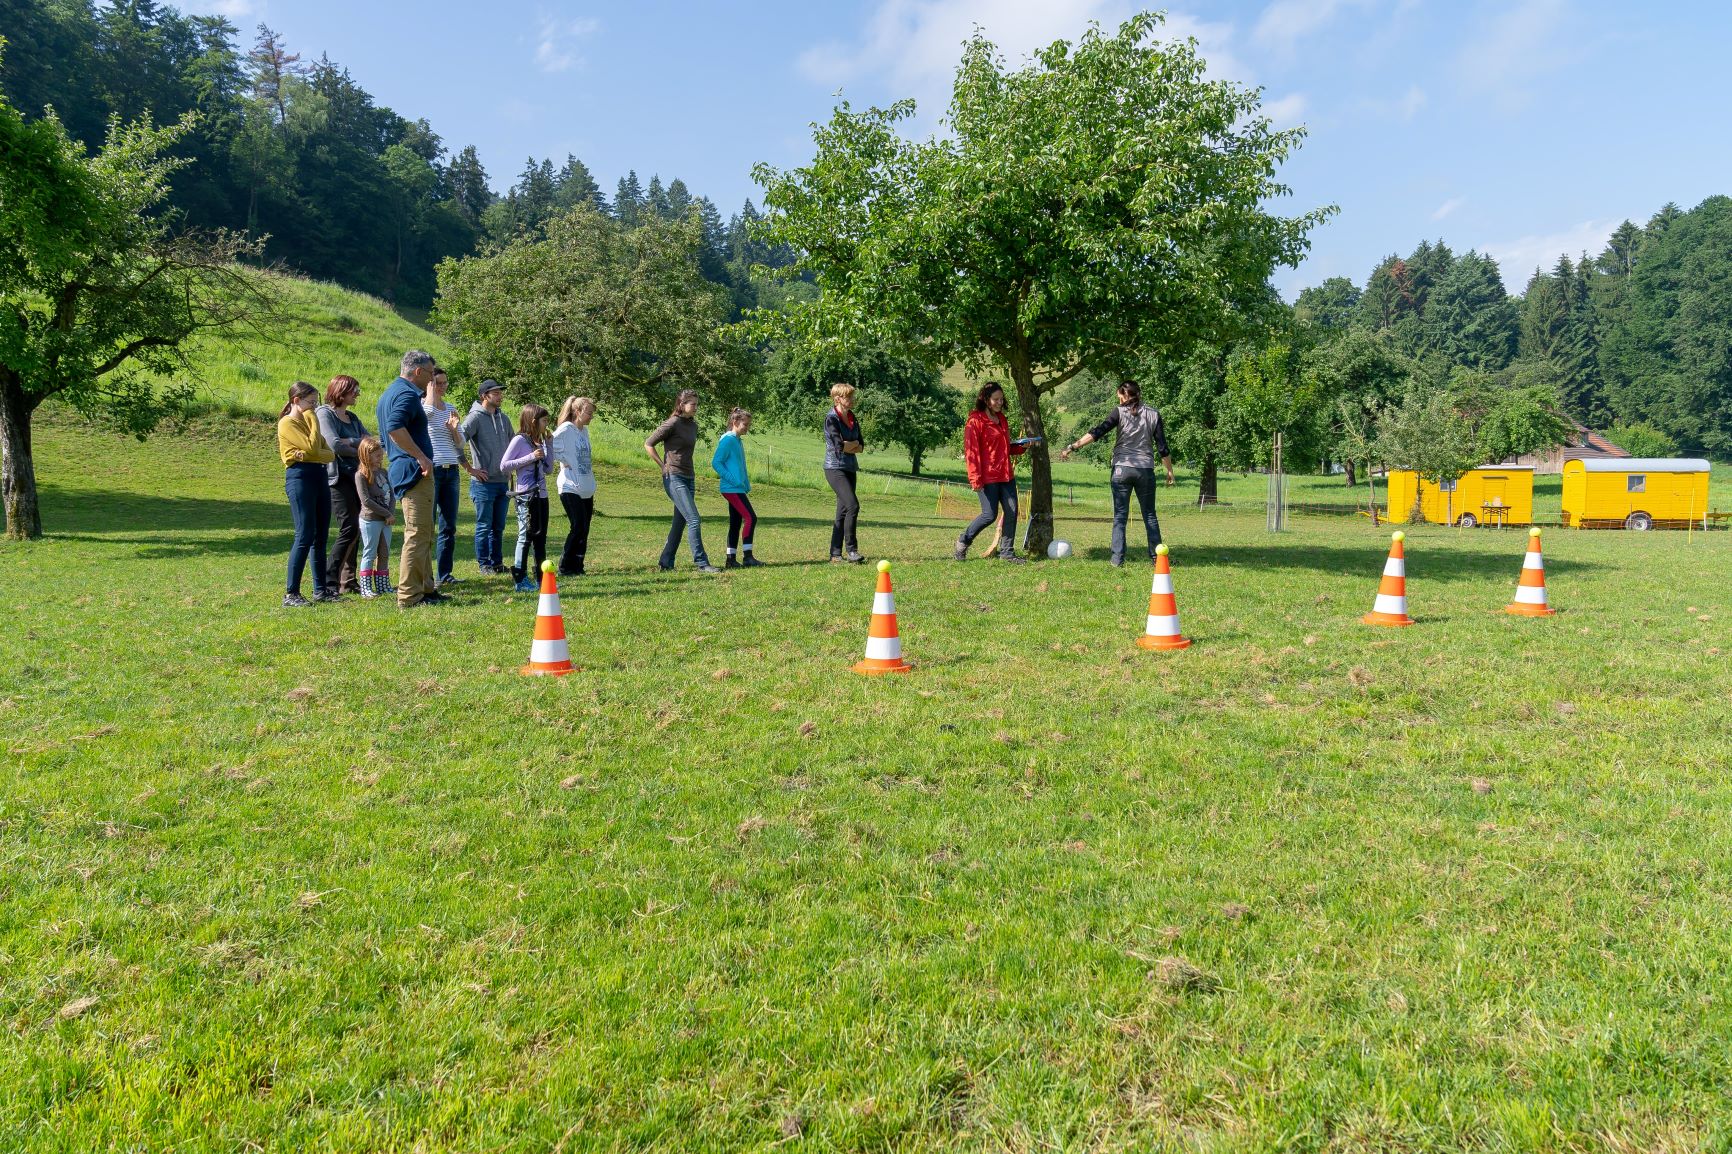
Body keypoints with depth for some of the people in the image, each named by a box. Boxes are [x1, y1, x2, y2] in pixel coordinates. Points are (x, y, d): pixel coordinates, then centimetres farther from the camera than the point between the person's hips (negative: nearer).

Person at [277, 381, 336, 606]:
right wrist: (313, 419, -4)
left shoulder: (308, 421, 20)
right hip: (299, 477, -8)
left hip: (319, 476, 8)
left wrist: (307, 455, -12)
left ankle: (320, 589, 15)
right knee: (304, 537, -12)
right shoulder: (287, 423, -4)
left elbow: (329, 454, 8)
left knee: (320, 537, 9)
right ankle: (291, 594, -10)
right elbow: (313, 447, -16)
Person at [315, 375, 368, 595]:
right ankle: (329, 581, -9)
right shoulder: (324, 413, -2)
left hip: (356, 477, 7)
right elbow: (334, 445, -15)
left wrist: (350, 442, -12)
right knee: (349, 529, -14)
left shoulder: (352, 418, 19)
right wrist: (359, 451, -1)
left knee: (355, 530, 5)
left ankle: (348, 581, 11)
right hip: (337, 478, -7)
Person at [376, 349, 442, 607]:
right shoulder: (407, 394, -12)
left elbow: (387, 433, 27)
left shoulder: (389, 393, 20)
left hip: (400, 469, 11)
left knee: (424, 534, 17)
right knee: (417, 534, -8)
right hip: (414, 470, -11)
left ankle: (426, 588, 24)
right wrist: (422, 457, -24)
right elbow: (395, 428, -28)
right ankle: (409, 596, -7)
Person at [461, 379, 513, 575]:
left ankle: (497, 562, 20)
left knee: (499, 527, 12)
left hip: (502, 481, 6)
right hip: (484, 482, -6)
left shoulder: (504, 419, 13)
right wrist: (470, 469, -14)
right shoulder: (475, 417, -8)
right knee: (484, 526, 1)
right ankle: (484, 564, 9)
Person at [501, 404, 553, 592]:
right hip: (526, 496, -8)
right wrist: (531, 457, -17)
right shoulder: (520, 440, -8)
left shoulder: (540, 441, 13)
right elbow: (504, 465, -13)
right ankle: (519, 580, 3)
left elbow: (547, 469, 16)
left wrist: (548, 445, 9)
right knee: (526, 536, -4)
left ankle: (541, 578, 18)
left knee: (541, 537, 11)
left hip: (541, 494, 8)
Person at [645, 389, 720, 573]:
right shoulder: (672, 423, -11)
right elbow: (648, 445, -7)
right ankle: (701, 563, -9)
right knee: (694, 520, -12)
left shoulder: (693, 425, 11)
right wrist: (664, 466, -6)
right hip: (674, 478, -8)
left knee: (680, 522, 9)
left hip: (689, 478, 8)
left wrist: (690, 472, 15)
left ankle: (666, 563, 17)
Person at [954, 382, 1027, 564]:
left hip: (1006, 475, 8)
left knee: (1012, 511, 2)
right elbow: (971, 451, -13)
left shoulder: (1002, 420, 16)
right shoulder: (976, 421, -9)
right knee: (990, 515, -7)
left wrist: (1022, 447, 8)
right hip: (988, 477, -8)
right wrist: (975, 479, -19)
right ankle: (963, 542, 15)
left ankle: (1007, 551, 12)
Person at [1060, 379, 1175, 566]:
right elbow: (1162, 447, 4)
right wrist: (1169, 470, 13)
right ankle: (1156, 557, 15)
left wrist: (1073, 446, -13)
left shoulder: (1120, 412, -1)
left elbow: (1096, 433, -12)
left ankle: (1118, 558, -2)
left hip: (1122, 469, -2)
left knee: (1120, 516, 3)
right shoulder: (1153, 414, 5)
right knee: (1150, 515, 13)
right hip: (1146, 470, 2)